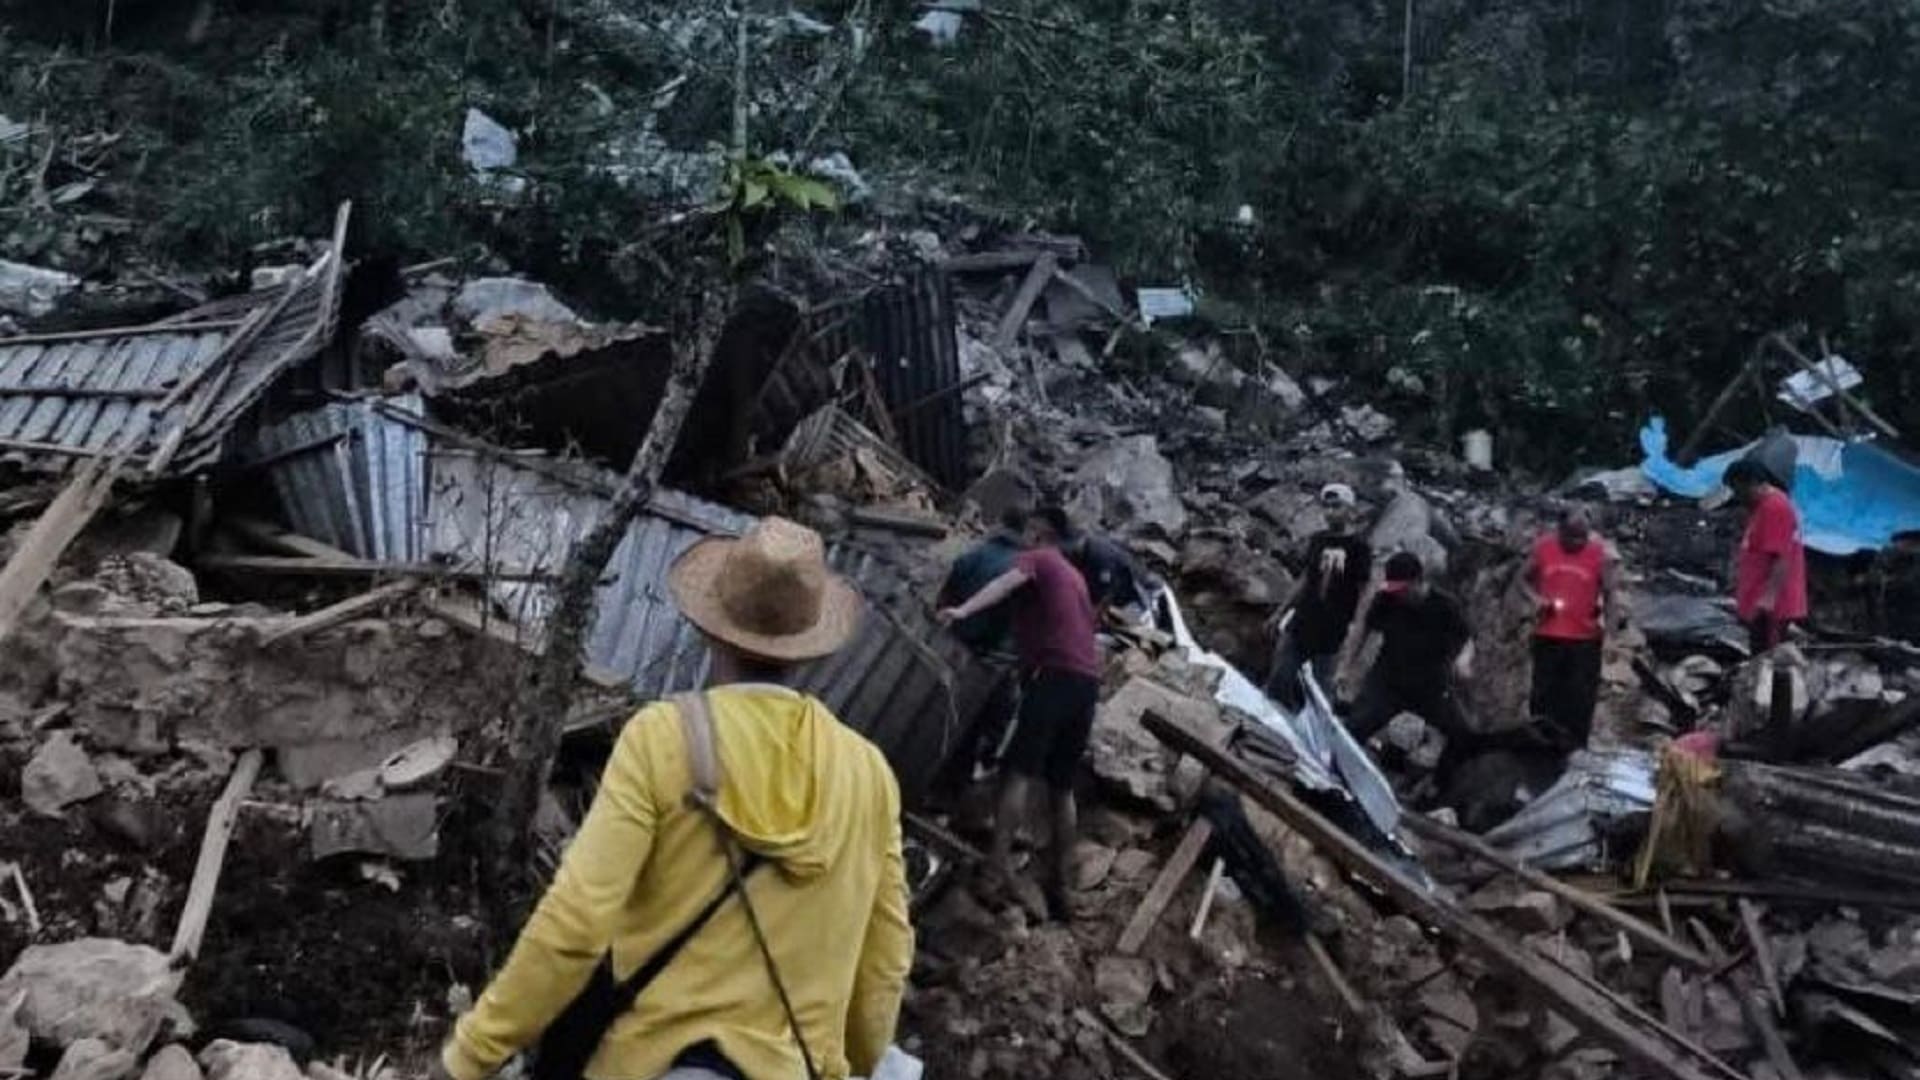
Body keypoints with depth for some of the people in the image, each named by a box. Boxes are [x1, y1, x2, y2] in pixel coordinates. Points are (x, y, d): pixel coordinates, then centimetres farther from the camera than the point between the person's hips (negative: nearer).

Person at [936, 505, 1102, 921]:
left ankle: (999, 860, -28)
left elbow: (1006, 583, -16)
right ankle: (1059, 885, 12)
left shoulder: (1035, 559, 5)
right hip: (1088, 680, 8)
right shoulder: (1074, 575, 31)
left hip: (1055, 675, -8)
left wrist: (964, 610, -32)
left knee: (1019, 770, -15)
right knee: (1062, 786, 11)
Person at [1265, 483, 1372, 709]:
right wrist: (1282, 610, 15)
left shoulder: (1359, 547, -7)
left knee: (1320, 691, 3)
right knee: (1279, 681, 3)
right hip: (1299, 625, 5)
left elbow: (1364, 594, -7)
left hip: (1330, 634, -5)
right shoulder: (1317, 540, 7)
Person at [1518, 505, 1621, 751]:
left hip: (1586, 638, -1)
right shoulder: (1542, 547, -2)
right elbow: (1525, 580, 9)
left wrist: (1610, 621, -21)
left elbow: (1609, 593, -3)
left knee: (1580, 698, 5)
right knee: (1544, 694, 8)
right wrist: (1535, 598, -11)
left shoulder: (1600, 553, -5)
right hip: (1548, 636, 1)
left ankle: (1575, 749, 16)